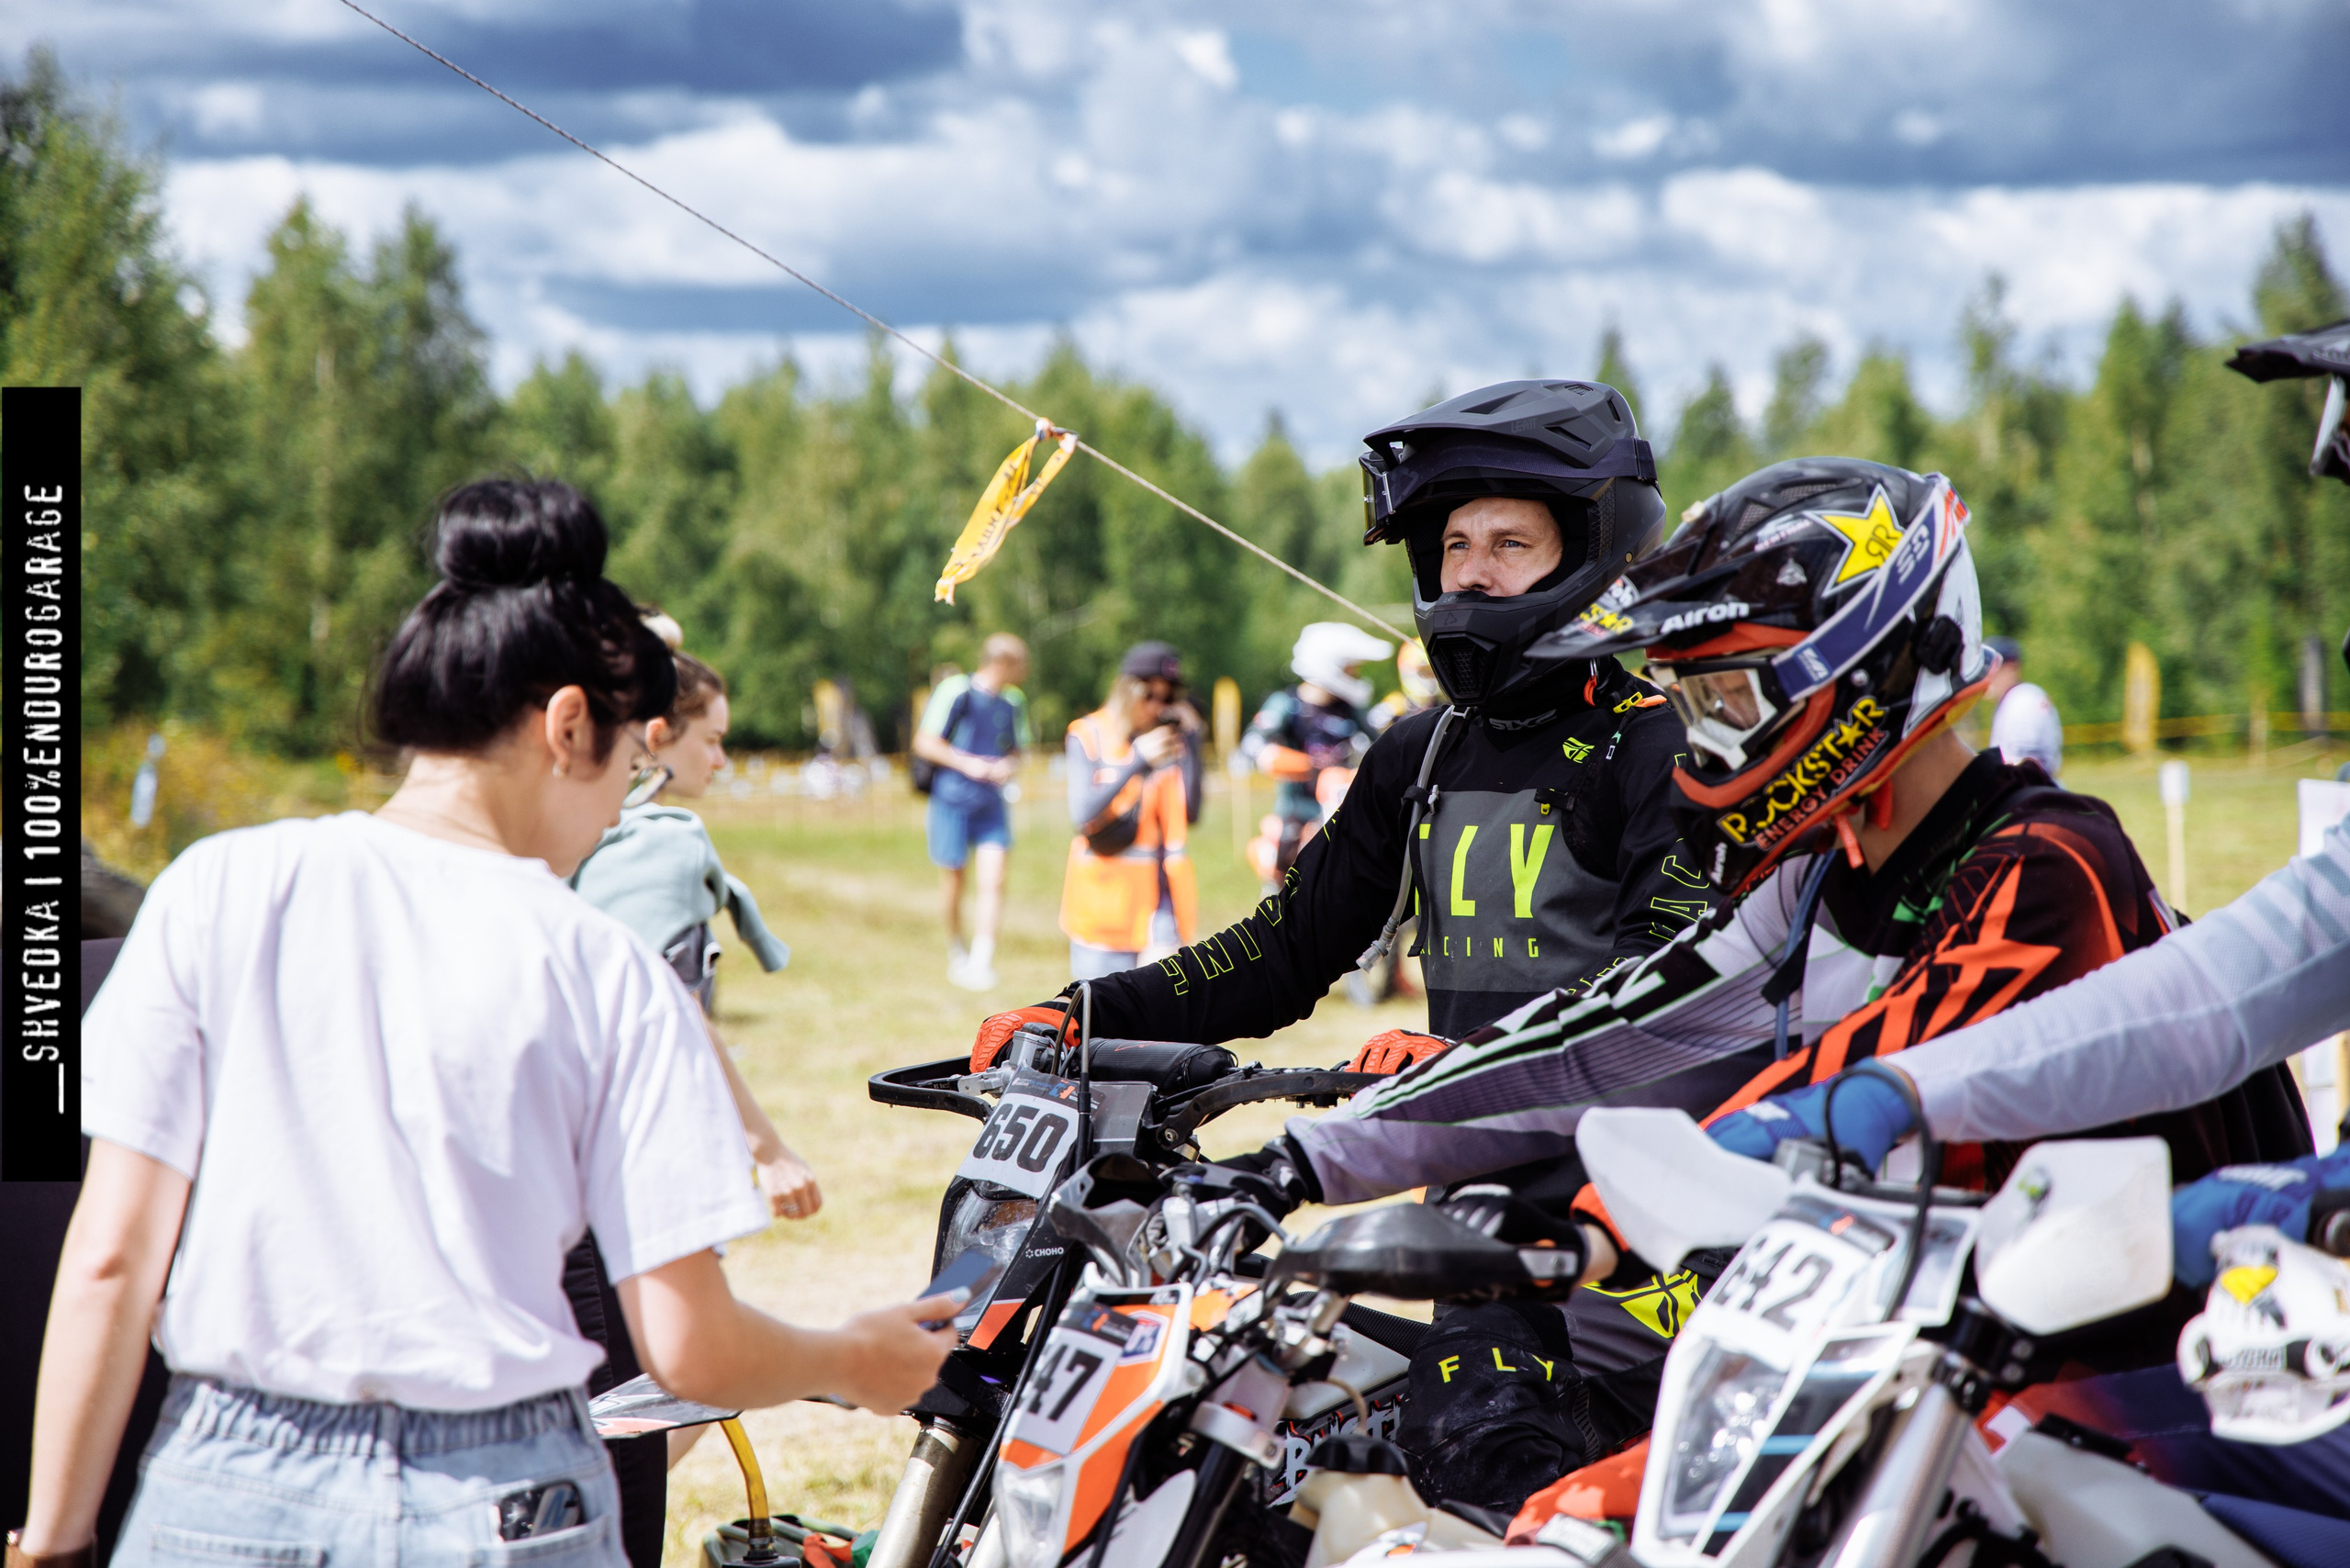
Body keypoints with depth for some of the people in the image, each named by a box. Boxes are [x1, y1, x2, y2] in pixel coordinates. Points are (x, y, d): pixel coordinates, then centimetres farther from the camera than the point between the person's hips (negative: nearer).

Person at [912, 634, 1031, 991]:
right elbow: (924, 743, -7)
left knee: (992, 881, -9)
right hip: (952, 798, -4)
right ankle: (956, 953, 27)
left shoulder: (1013, 702, 9)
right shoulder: (956, 691, -10)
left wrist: (1009, 767, -1)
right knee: (953, 880, 6)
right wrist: (966, 763, -16)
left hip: (992, 804, 4)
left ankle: (981, 962, -10)